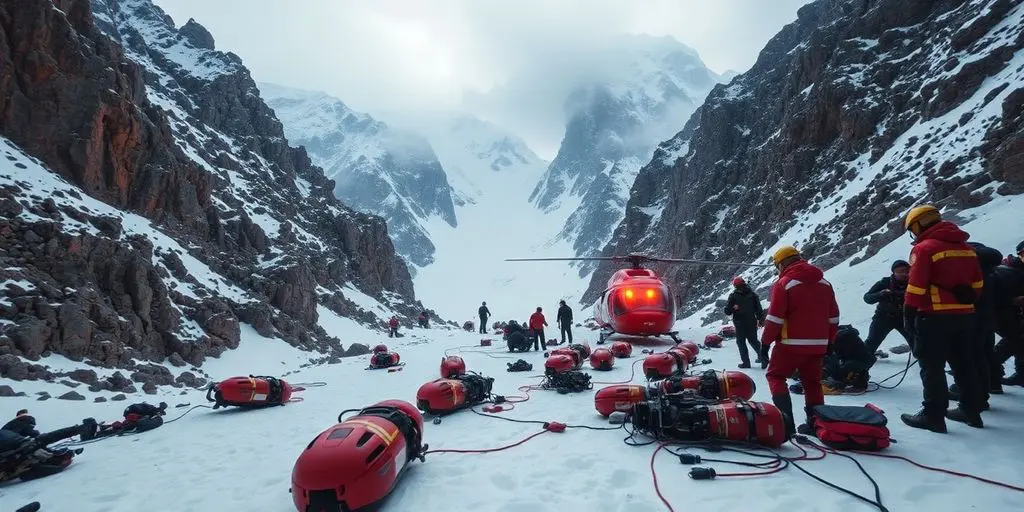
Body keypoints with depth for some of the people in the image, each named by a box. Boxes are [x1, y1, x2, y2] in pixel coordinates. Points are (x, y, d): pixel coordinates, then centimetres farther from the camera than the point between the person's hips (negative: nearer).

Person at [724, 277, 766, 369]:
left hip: (740, 324, -4)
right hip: (752, 323, 4)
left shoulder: (733, 296, -9)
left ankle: (746, 362, 7)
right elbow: (759, 309, 5)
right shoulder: (752, 294, 3)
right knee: (754, 341, 16)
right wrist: (761, 320, 13)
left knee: (741, 342, 8)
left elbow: (727, 311, -10)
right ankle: (763, 357, 2)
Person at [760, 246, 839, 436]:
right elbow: (833, 317, 14)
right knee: (812, 382, 17)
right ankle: (816, 423, 18)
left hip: (791, 343, -6)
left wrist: (765, 342, -6)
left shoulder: (784, 283, -10)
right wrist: (829, 342, 21)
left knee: (775, 376, 7)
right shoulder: (824, 282, 11)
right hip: (818, 344, 6)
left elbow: (775, 317, -13)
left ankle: (786, 418, -4)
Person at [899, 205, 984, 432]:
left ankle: (933, 415, 2)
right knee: (963, 365, 18)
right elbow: (977, 284, 15)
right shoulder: (966, 247, 12)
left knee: (932, 367, -1)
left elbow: (916, 287, -16)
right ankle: (971, 410, 27)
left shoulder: (924, 248, -13)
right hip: (964, 316, 8)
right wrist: (964, 304, 22)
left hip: (934, 317, -8)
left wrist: (908, 316, -9)